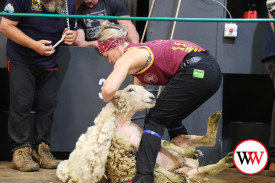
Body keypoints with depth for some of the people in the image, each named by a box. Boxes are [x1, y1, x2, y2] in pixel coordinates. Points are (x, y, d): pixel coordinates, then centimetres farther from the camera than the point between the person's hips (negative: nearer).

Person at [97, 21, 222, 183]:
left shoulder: (127, 58, -2)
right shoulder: (140, 51, 26)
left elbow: (109, 89, -20)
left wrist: (107, 100, 2)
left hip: (195, 71, -10)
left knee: (155, 120, -3)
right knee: (171, 119, 23)